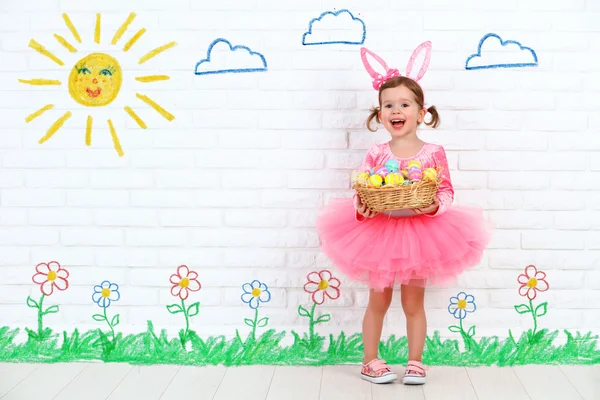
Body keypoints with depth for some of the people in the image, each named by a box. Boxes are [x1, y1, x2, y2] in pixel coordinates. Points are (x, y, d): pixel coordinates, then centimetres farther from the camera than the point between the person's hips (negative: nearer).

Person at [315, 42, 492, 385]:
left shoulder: (433, 153, -6)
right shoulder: (376, 154, -4)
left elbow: (446, 192, -4)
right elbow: (361, 191, -3)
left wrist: (434, 205, -24)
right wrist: (362, 207, -23)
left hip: (420, 231, -1)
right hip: (379, 232, 1)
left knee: (414, 303, 10)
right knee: (378, 301, 11)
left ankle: (416, 362, 25)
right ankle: (371, 361, 25)